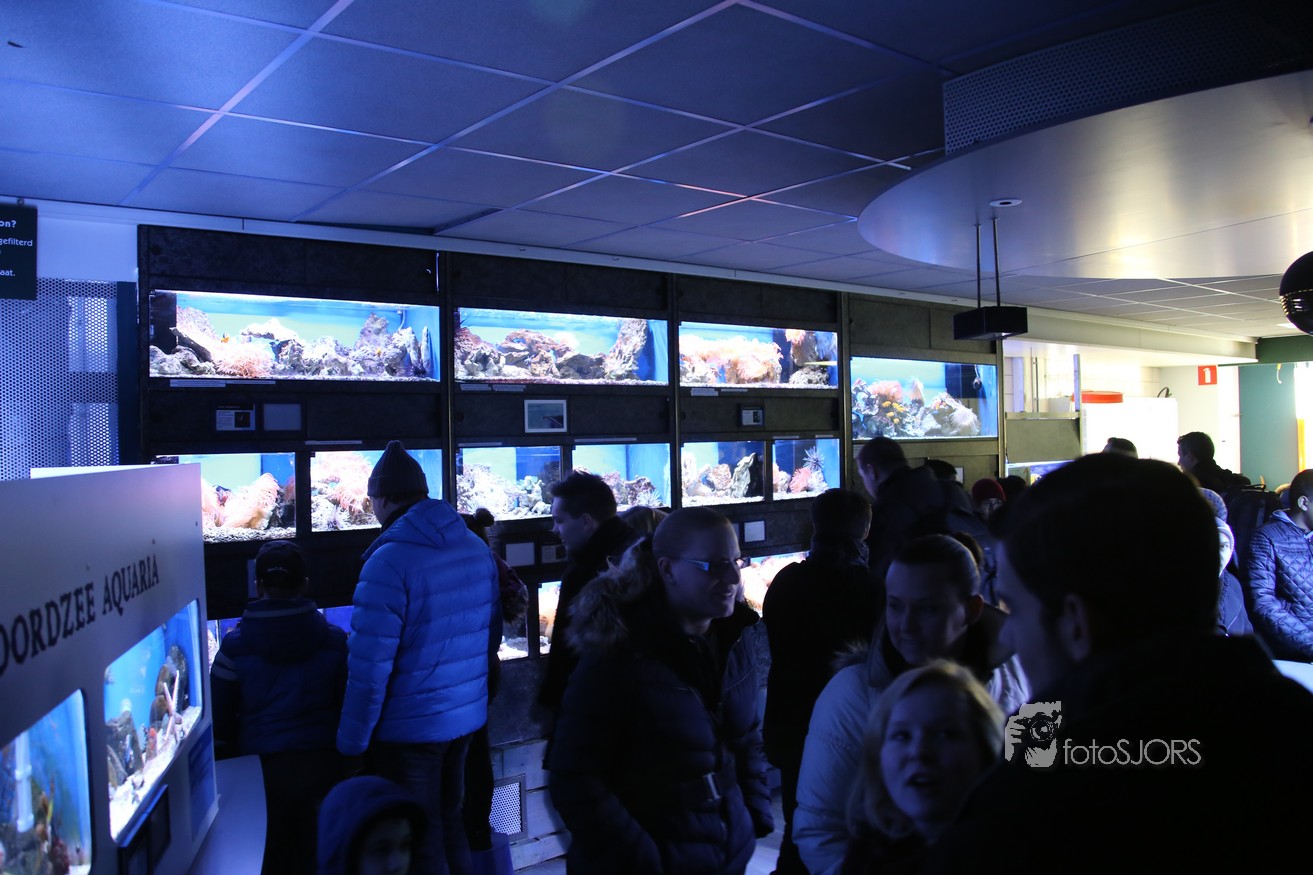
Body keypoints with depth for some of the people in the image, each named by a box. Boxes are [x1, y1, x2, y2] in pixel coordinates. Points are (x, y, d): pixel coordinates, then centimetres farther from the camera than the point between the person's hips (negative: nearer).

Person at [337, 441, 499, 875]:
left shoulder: (390, 559, -21)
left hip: (409, 727, -6)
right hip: (467, 716, 7)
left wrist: (352, 741, -11)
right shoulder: (476, 547, 0)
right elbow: (491, 627, 9)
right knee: (450, 824, 23)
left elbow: (370, 664, -21)